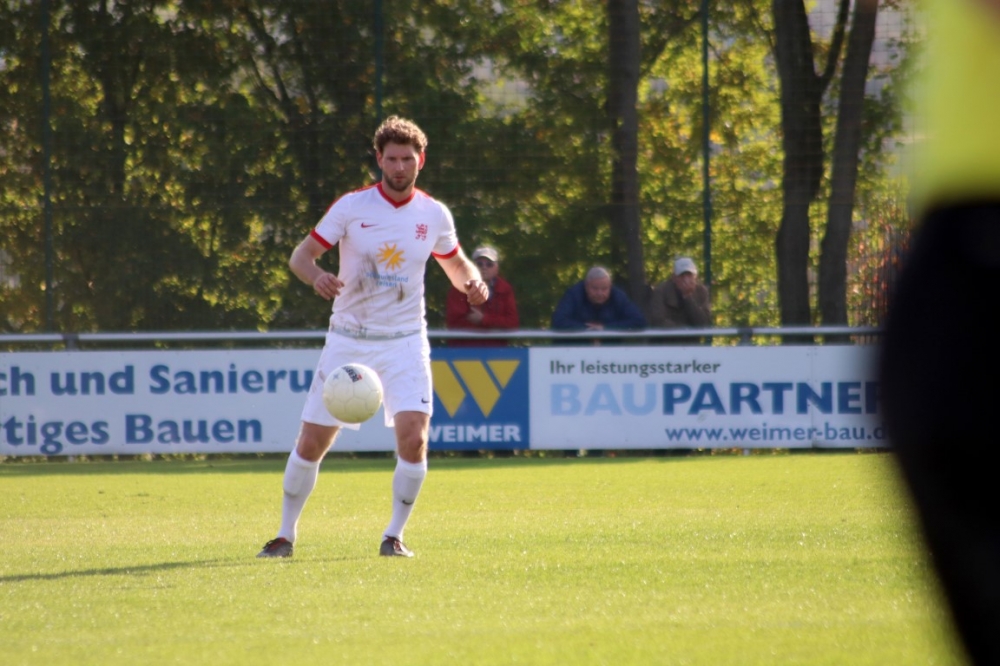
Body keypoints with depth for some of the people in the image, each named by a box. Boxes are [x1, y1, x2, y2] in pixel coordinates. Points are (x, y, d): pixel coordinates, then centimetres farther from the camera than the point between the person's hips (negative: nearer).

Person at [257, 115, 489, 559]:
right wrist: (316, 276, -28)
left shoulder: (434, 215, 1)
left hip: (404, 343, 0)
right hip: (348, 338, 0)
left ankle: (394, 536, -2)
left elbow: (455, 264, 17)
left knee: (413, 437, -19)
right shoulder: (352, 206, -6)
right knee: (311, 443, 0)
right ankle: (286, 533, 18)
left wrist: (472, 282, -7)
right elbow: (300, 255, -5)